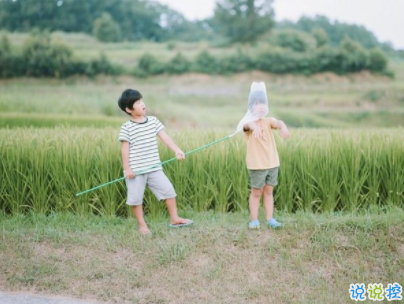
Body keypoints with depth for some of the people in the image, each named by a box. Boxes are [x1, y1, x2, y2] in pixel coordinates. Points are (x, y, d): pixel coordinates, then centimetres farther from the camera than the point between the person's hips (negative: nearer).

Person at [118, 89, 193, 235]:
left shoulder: (153, 121, 5)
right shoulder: (127, 128, -9)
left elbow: (165, 137, -1)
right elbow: (125, 150, -8)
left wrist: (177, 150, -13)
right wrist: (127, 169, -13)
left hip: (154, 168, 4)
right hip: (135, 170, -4)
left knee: (169, 190, 6)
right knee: (136, 198, 3)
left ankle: (174, 219, 20)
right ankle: (142, 225, 19)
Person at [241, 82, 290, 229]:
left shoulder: (268, 121, 4)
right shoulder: (248, 123, -8)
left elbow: (277, 123, -20)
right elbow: (249, 125, -35)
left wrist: (283, 127, -46)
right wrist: (255, 127, -61)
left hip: (272, 163, 4)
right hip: (256, 165, -4)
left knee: (269, 191, 10)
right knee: (256, 192, 2)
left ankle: (270, 219, 15)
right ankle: (254, 220, 10)